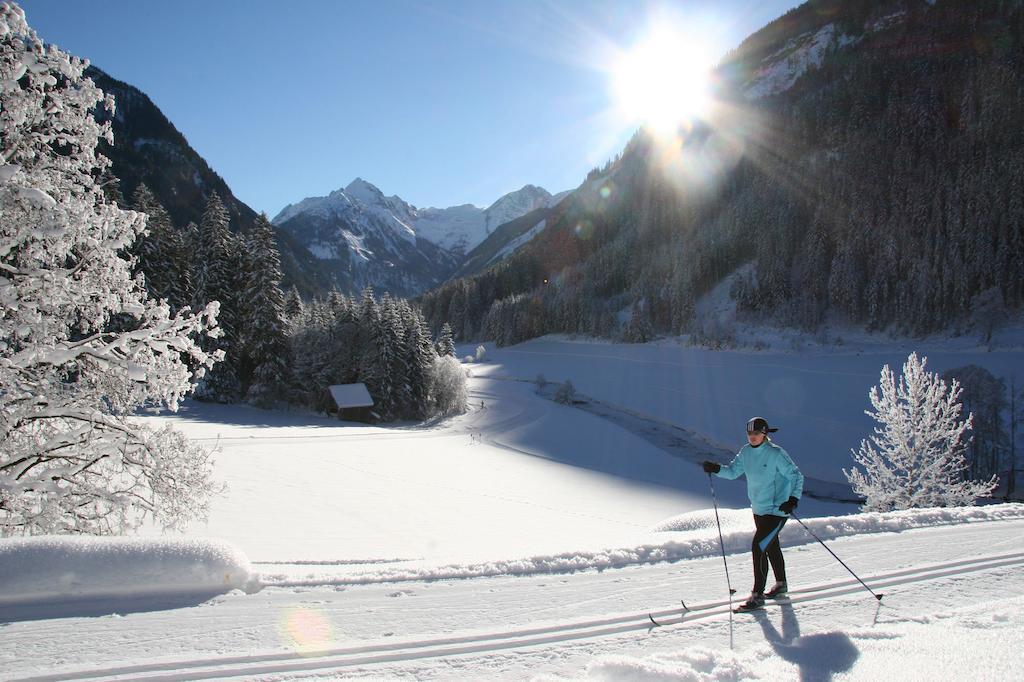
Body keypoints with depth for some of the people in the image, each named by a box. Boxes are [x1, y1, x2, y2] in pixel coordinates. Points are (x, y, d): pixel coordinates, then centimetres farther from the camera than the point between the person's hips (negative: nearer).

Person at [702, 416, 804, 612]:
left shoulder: (776, 454, -18)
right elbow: (733, 471, 6)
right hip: (758, 510, 7)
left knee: (758, 547, -14)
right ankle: (781, 585, 41)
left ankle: (757, 596, -6)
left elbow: (796, 476, -13)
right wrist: (716, 469, -12)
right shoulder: (746, 452, 1)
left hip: (777, 511, -7)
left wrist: (793, 499, -25)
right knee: (771, 547, 21)